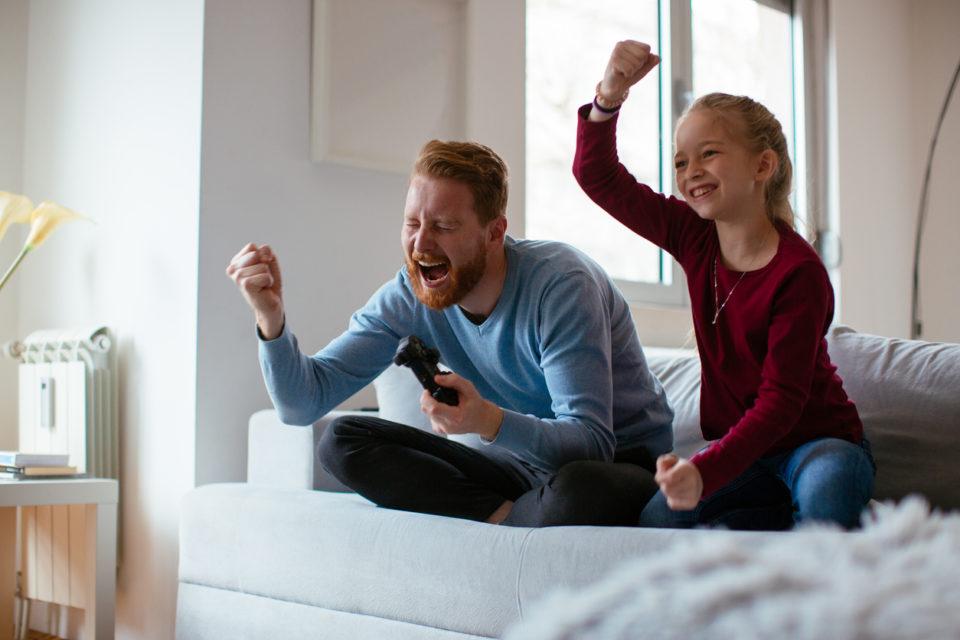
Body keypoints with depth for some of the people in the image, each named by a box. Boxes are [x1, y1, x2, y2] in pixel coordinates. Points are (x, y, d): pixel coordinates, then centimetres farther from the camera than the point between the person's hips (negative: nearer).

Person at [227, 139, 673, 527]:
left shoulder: (561, 283, -24)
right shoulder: (409, 294, -7)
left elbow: (591, 441, -29)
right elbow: (303, 403, -10)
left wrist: (489, 422, -47)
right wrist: (271, 318, -28)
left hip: (623, 463, -5)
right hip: (519, 461, 5)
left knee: (576, 488, -42)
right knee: (341, 442, -9)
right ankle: (509, 517, -16)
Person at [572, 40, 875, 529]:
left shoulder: (799, 272, -21)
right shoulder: (694, 239, -3)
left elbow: (782, 398, -24)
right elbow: (598, 177, 0)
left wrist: (706, 471, -36)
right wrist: (610, 95, -18)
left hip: (818, 438, -4)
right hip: (737, 444, 5)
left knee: (827, 486, -39)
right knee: (654, 519, -23)